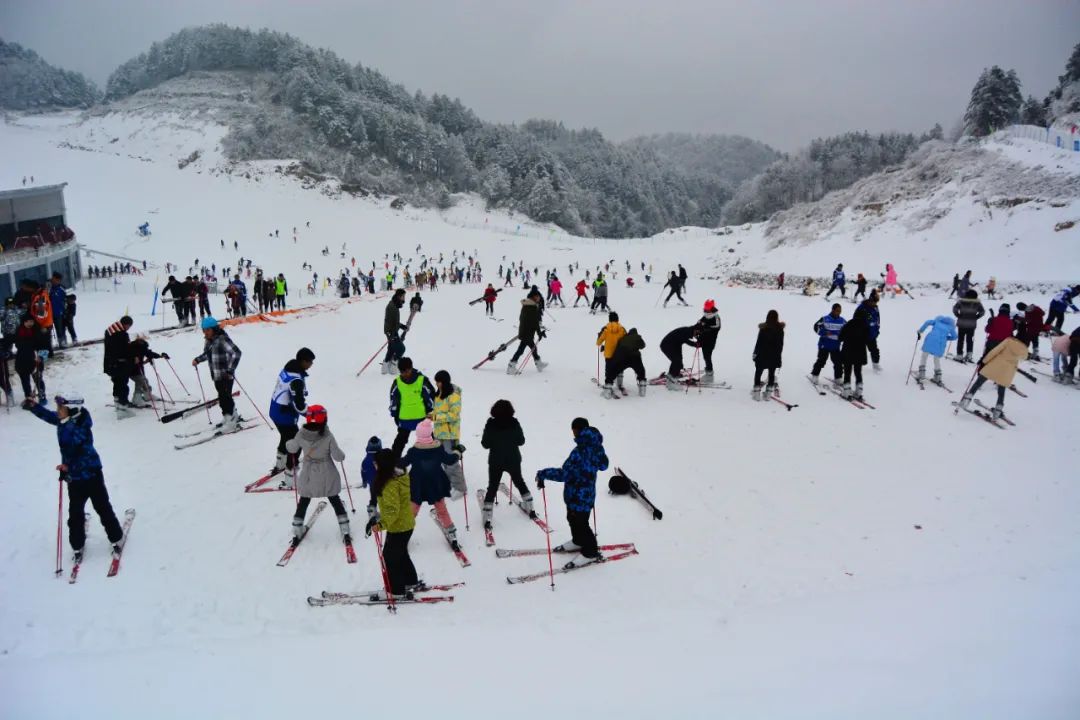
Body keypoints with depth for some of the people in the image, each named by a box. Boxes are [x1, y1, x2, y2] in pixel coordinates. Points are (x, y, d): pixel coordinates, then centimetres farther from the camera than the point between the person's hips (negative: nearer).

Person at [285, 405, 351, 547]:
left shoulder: (301, 435, -15)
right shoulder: (328, 436, -23)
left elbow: (291, 448, 4)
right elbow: (338, 456, -18)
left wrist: (290, 442, 25)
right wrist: (341, 454, 4)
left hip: (308, 477, 1)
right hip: (327, 477, -1)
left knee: (303, 503, 20)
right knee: (336, 502, 15)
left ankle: (296, 533, 27)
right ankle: (345, 533, 18)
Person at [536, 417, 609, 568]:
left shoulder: (579, 452, -32)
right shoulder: (597, 446, -4)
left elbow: (564, 473, -35)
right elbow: (603, 465, 11)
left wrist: (543, 474, -27)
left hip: (579, 496, -9)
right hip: (587, 492, 9)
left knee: (580, 524, 9)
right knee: (573, 518, 27)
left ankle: (590, 553, 25)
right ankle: (579, 541, 47)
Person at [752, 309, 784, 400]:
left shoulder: (763, 328, -13)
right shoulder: (780, 329, -4)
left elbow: (759, 342, -10)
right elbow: (781, 344, 2)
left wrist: (755, 353, 0)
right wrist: (779, 354, 12)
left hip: (763, 354, -2)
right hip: (774, 355, 3)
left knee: (758, 372, 9)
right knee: (772, 373, 10)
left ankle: (757, 392, 7)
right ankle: (768, 393, 12)